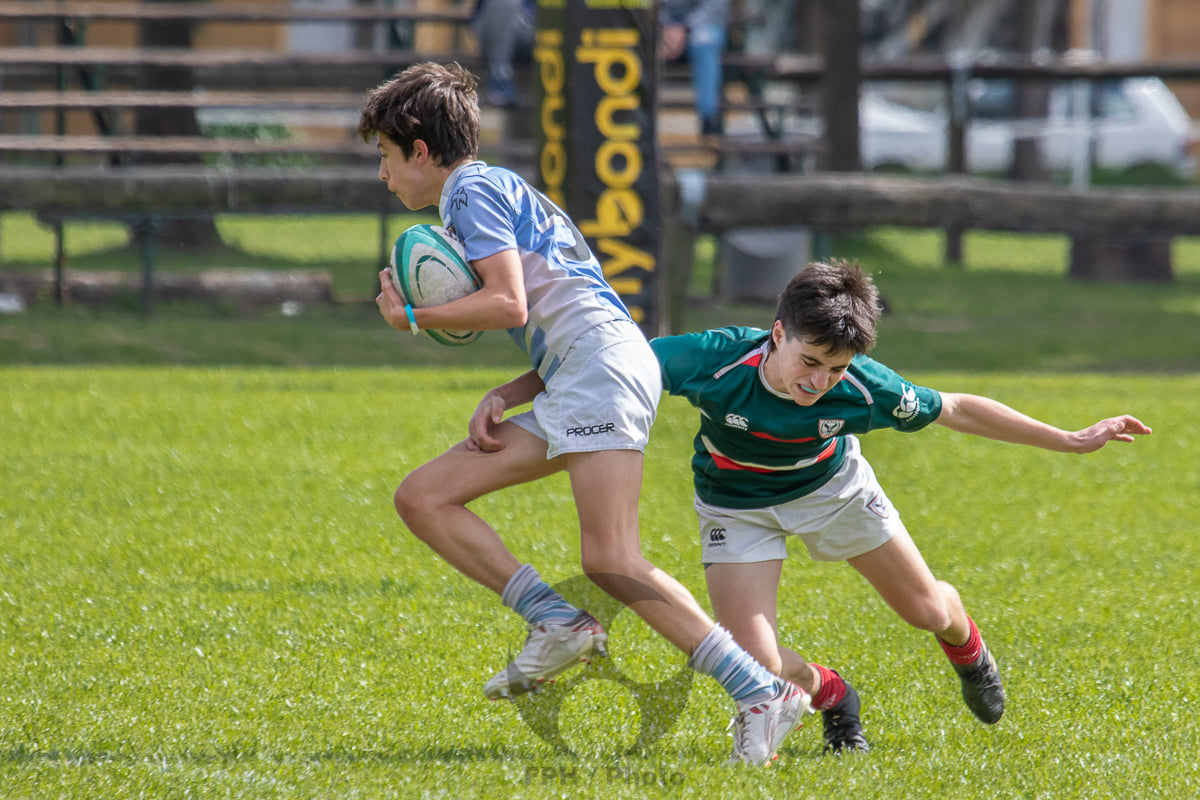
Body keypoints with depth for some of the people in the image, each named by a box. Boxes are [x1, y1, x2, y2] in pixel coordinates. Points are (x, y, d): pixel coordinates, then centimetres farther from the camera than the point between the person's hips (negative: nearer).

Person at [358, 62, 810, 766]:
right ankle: (560, 624, -6)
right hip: (569, 388, 10)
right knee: (422, 498, 6)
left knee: (609, 559, -20)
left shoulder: (473, 189, 2)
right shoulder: (508, 194, 32)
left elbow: (508, 305, -11)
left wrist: (413, 317, 4)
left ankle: (761, 693, -24)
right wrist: (502, 399, 13)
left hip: (602, 365, -10)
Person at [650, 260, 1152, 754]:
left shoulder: (864, 389, -31)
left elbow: (956, 411, -15)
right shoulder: (715, 362, -39)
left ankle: (968, 653, 52)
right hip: (738, 504, -1)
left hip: (830, 486, 1)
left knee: (930, 611, 11)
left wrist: (1070, 441, -11)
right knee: (757, 666, -16)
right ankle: (831, 697, 21)